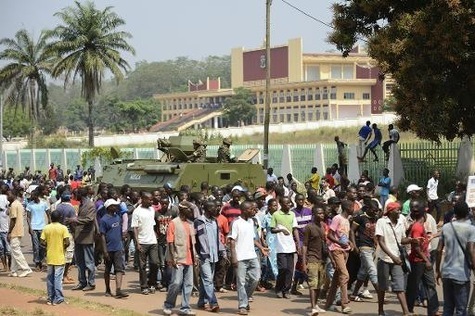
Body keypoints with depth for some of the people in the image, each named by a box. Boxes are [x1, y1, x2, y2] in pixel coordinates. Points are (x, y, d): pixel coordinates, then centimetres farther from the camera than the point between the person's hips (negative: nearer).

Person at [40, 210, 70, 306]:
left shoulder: (46, 228, -1)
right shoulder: (63, 228, -9)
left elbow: (42, 242, -3)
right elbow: (67, 243, -14)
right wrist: (63, 247, 6)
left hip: (50, 257, 3)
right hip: (59, 257, -3)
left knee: (50, 278, 12)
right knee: (58, 278, 0)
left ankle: (50, 298, 16)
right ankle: (58, 298, 0)